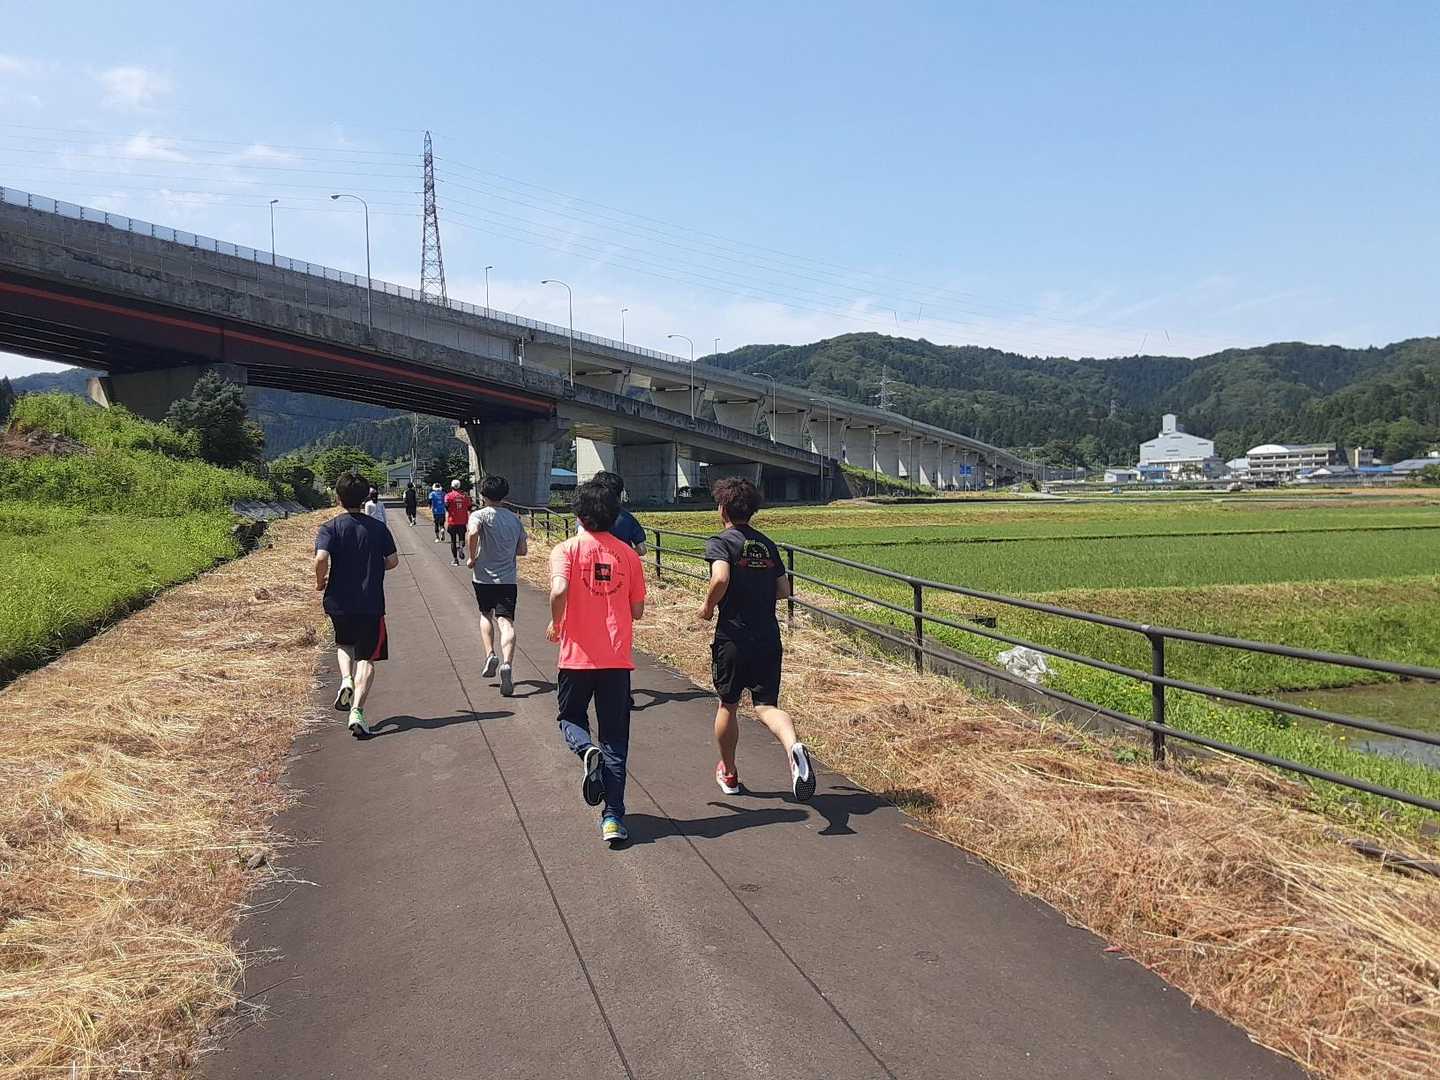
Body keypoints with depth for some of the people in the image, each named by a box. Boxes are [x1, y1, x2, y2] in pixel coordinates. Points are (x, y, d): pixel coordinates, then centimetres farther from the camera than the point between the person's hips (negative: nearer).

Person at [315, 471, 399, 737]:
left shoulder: (330, 527, -4)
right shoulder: (378, 527, 1)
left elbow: (321, 558, -20)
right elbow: (393, 561, 1)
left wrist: (320, 582, -2)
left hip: (339, 602, 1)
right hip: (371, 603, -1)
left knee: (344, 643, 29)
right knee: (367, 658, 3)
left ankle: (346, 680, 3)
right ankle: (357, 710, -13)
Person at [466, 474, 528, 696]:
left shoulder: (479, 515, -3)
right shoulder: (515, 519, 11)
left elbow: (472, 532, -26)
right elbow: (523, 550, 14)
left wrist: (471, 557, -12)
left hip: (484, 576, -1)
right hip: (508, 578, 2)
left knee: (486, 615, 24)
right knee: (506, 622, -8)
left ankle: (490, 654, 10)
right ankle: (507, 664, -27)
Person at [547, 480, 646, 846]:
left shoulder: (567, 549, -5)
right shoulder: (628, 554, 4)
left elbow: (559, 590, -22)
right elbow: (637, 610, 6)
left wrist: (555, 624, -3)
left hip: (578, 655, -2)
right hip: (618, 658, 2)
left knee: (571, 717, 22)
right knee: (615, 740, 8)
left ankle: (587, 751, -11)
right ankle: (613, 818, 4)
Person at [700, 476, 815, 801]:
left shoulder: (720, 542, -7)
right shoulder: (767, 544, 11)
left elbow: (721, 578, -26)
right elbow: (784, 590, 12)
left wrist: (708, 606, -8)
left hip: (733, 637, -4)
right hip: (769, 637, 4)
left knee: (728, 705, 16)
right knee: (766, 705, 3)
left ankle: (728, 773, 31)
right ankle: (793, 746, -29)